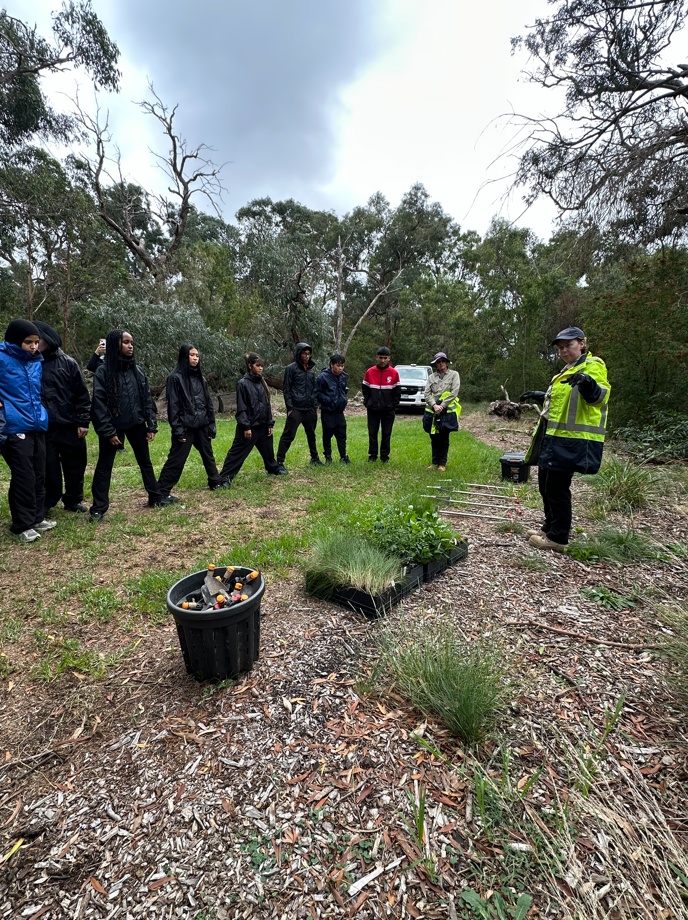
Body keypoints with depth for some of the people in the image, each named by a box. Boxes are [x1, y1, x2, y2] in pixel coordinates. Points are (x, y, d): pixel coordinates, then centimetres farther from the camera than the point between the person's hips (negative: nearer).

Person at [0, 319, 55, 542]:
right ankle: (22, 525, 9)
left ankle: (37, 518, 23)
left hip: (38, 426, 6)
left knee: (39, 475, 11)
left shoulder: (37, 361, 13)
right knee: (24, 478, -3)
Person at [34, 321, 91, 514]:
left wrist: (83, 422, -4)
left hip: (70, 427, 0)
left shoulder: (68, 363, 2)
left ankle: (73, 501, 25)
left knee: (75, 466, 8)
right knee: (49, 468, 6)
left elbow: (82, 394, 1)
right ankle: (47, 502, 24)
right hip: (44, 429, 1)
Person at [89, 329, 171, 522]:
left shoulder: (138, 371, 6)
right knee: (104, 466, 5)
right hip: (113, 426, -4)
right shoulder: (103, 371, -7)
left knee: (145, 462, 14)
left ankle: (155, 497, 27)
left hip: (136, 425, 4)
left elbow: (147, 400, 8)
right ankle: (98, 508, 14)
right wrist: (107, 431, -15)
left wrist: (152, 425, 2)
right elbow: (98, 403, -10)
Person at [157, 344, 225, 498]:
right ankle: (161, 491, 5)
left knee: (208, 455, 17)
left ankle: (215, 482, 33)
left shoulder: (201, 378, 12)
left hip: (202, 425, 6)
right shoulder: (176, 378, -6)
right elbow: (173, 406, -10)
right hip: (185, 426, -6)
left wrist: (211, 425, 9)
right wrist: (177, 429, -15)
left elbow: (208, 403, 14)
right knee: (176, 460, -3)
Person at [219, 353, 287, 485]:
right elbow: (241, 408, -12)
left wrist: (270, 423, 9)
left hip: (263, 425, 7)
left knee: (268, 449, 21)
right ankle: (224, 477, 3)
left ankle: (274, 468, 44)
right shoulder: (243, 384, -9)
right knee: (237, 452, -4)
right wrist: (246, 427, -16)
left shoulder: (262, 383, 10)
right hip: (249, 426, -6)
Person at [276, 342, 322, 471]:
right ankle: (280, 462, -2)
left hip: (310, 409, 6)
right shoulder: (291, 368, -3)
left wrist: (315, 406, 12)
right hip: (296, 409, -5)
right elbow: (286, 389, -4)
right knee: (288, 435, -7)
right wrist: (289, 408, -10)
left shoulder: (311, 369, 14)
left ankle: (314, 458, 31)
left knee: (311, 435, 16)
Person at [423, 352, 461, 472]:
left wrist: (442, 405, -12)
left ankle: (442, 463, 9)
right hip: (432, 411, 3)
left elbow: (454, 392, -5)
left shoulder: (454, 374, 5)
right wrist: (434, 405, -12)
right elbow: (427, 393, 5)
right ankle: (435, 462, 19)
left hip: (447, 411, -3)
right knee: (434, 438, 8)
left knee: (444, 438, 1)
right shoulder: (432, 377, 13)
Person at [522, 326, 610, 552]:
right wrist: (542, 396, 36)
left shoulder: (592, 365, -7)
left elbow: (598, 395, -26)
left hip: (571, 440, -10)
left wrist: (589, 383, -46)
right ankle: (550, 528, 29)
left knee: (557, 487, -6)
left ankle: (558, 538, 6)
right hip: (555, 438, 10)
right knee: (546, 484, 15)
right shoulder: (570, 370, 22)